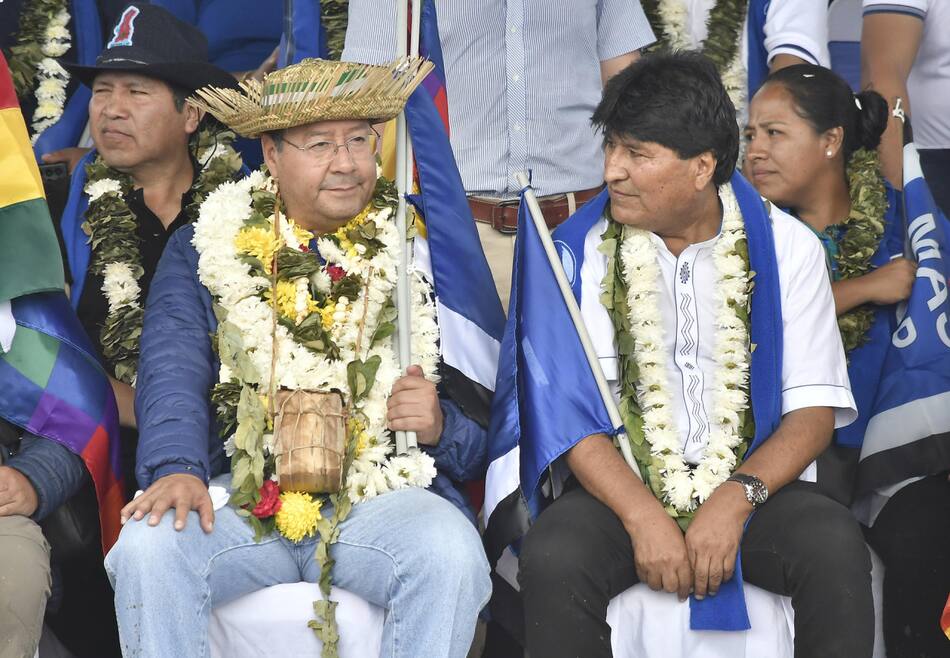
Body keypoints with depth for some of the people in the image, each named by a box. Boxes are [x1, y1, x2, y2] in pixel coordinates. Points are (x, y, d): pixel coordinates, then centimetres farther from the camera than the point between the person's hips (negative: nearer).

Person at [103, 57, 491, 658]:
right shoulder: (206, 249, 13)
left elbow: (480, 425, 14)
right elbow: (173, 375, 0)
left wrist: (438, 425, -10)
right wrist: (179, 468, -20)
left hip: (384, 494, 0)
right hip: (241, 494, 0)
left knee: (452, 556, -32)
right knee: (147, 548, -30)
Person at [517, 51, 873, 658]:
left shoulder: (786, 248, 2)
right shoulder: (583, 251, 2)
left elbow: (814, 410, -1)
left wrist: (736, 500, -19)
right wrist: (642, 516, -20)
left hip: (753, 484, 0)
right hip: (622, 487, 0)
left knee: (835, 548, -31)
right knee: (553, 556, -31)